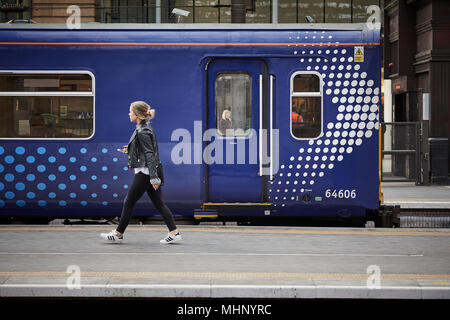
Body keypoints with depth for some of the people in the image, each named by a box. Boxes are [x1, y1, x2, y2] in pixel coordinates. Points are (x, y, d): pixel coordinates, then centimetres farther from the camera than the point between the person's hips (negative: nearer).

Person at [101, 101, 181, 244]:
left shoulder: (142, 132, -16)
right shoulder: (144, 128, 14)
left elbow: (149, 155, -21)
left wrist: (154, 178, -23)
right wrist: (130, 150, 16)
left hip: (144, 172, -10)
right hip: (149, 172, 10)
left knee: (129, 202, 1)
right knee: (159, 203, 9)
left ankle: (118, 234, 11)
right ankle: (174, 232, 6)